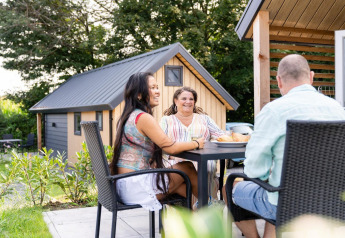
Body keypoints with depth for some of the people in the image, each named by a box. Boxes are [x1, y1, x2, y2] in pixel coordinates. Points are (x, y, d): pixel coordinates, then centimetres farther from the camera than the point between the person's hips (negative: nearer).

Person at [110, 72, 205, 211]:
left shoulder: (127, 117, 13)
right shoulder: (143, 117, -16)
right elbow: (170, 147, -16)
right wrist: (196, 143, 1)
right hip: (136, 186, -9)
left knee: (184, 185, 14)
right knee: (187, 169, 6)